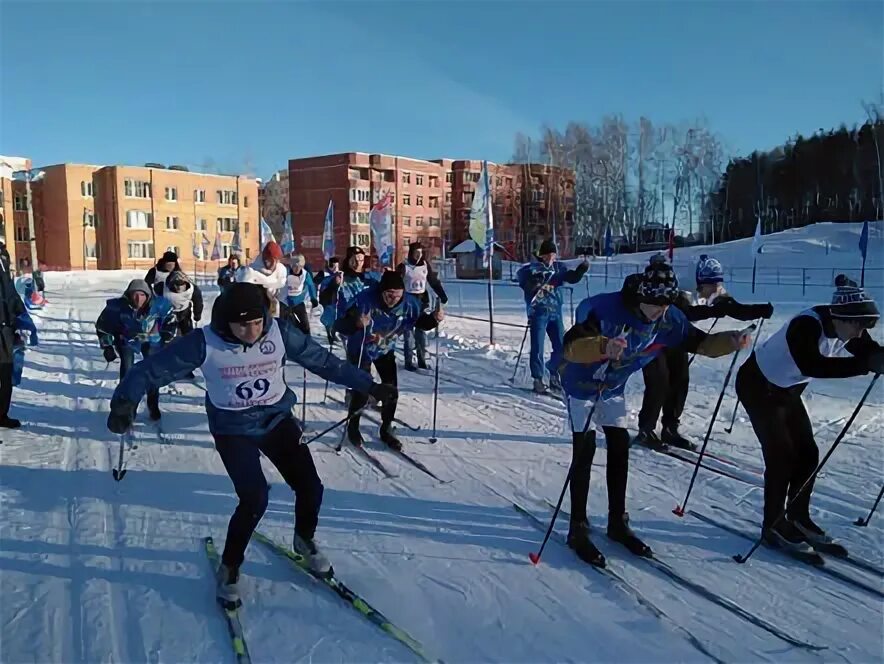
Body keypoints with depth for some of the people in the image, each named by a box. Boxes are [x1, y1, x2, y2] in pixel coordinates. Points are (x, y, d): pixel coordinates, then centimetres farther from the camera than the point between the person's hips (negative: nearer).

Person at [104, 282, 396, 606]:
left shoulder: (280, 332, -15)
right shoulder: (204, 342, -20)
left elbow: (323, 360, -6)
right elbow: (153, 369, -14)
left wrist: (368, 386, -3)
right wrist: (125, 400, -29)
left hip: (278, 419, 3)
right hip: (233, 430, -3)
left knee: (310, 487, 0)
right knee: (255, 499, -16)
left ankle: (304, 539, 34)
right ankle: (229, 567, 12)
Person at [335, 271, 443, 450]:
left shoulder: (409, 302, -25)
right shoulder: (365, 300, -36)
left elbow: (422, 321, -5)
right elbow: (340, 326, -36)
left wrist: (434, 318, -28)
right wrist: (356, 323, -56)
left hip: (386, 350, 4)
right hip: (361, 350, -4)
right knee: (361, 391, -6)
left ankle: (386, 429, 25)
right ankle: (353, 427, 22)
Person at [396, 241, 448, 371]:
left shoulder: (425, 265, 4)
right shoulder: (403, 266, -8)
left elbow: (434, 281, 8)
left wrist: (443, 296, 2)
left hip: (422, 300, 4)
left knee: (421, 331, 7)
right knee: (409, 331, 0)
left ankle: (422, 360, 15)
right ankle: (409, 362, 5)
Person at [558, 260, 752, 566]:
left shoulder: (669, 319, -15)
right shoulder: (604, 308, -35)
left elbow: (701, 342, -5)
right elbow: (571, 346, -44)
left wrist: (731, 340, -26)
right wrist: (603, 346, -65)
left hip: (613, 388, 6)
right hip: (581, 384, -6)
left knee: (620, 448, 5)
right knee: (585, 451, -9)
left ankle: (618, 522, 19)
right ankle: (577, 529, 1)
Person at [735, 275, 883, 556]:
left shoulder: (846, 329, -10)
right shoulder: (807, 325, -34)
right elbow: (812, 365, -49)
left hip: (787, 390, 8)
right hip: (758, 386, -8)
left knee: (808, 453, 7)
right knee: (782, 455, -8)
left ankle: (798, 518, 21)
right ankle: (773, 526, 5)